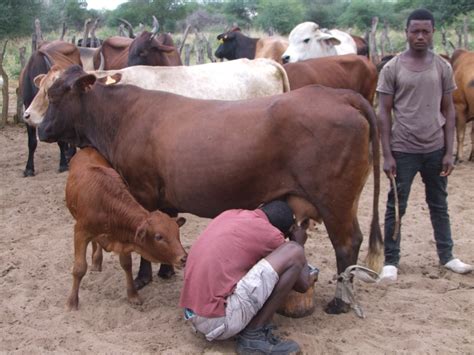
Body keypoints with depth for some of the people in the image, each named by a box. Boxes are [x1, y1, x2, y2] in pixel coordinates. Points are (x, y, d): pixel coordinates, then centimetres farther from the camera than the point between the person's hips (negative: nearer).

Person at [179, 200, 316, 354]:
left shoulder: (229, 214, 16)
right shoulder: (270, 234, -4)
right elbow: (303, 284, 9)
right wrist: (299, 243, 25)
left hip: (194, 315, 8)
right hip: (220, 320, -8)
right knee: (294, 252, -7)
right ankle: (254, 336, -2)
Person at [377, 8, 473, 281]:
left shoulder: (443, 68, 1)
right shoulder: (392, 69, -5)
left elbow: (449, 111, 4)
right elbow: (384, 113, -4)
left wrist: (449, 152, -1)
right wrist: (387, 155, -9)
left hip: (435, 149, 3)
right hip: (403, 150, -2)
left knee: (439, 204, 15)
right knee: (396, 206, 5)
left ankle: (447, 255, 28)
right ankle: (391, 261, 16)